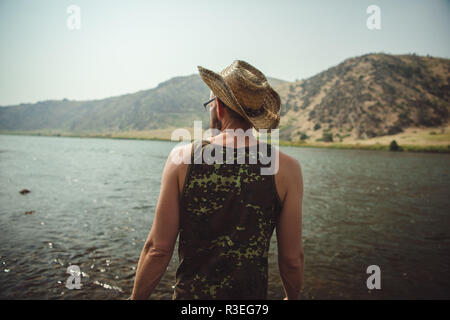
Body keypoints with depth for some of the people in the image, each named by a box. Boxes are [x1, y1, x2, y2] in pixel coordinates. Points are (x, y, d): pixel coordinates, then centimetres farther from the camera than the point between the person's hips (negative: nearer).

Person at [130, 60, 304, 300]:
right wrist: (292, 297, 14)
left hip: (190, 293, 0)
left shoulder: (183, 159, -13)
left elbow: (158, 249, -10)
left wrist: (136, 297, 6)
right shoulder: (286, 169, -12)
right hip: (252, 295, 1)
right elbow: (292, 259, -6)